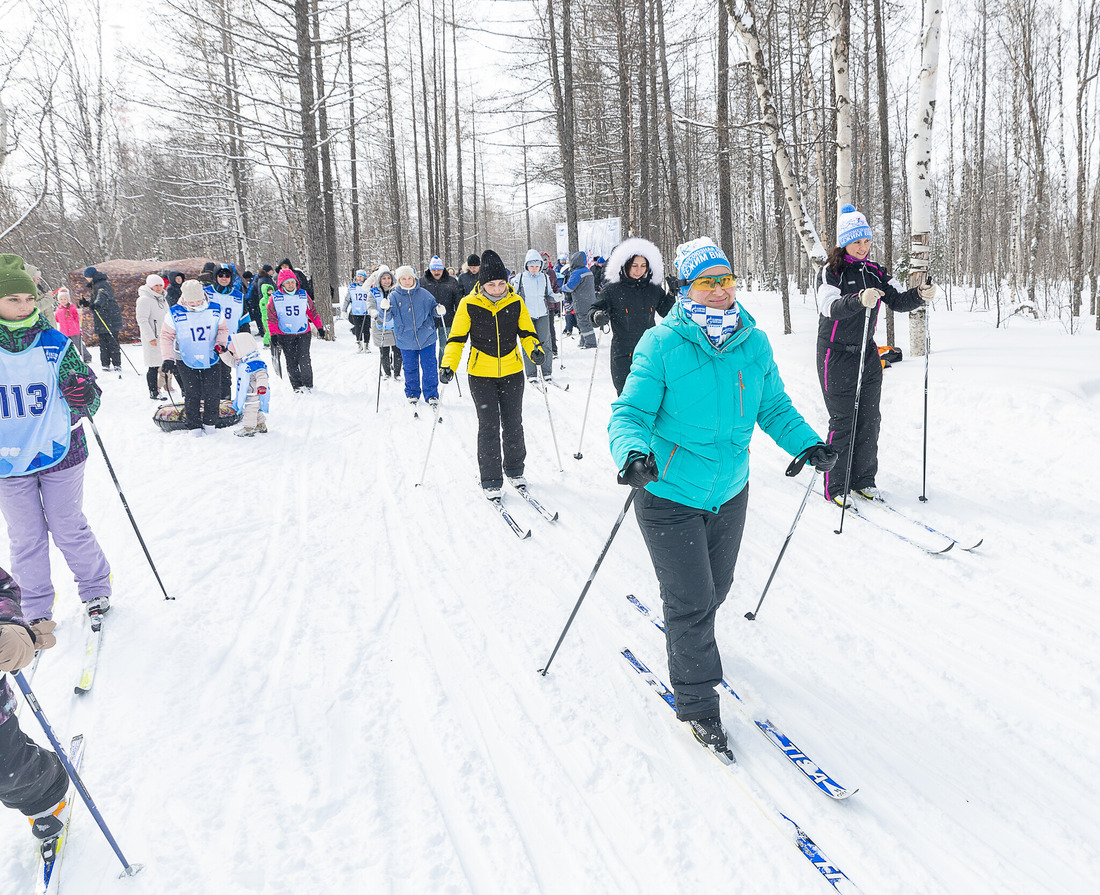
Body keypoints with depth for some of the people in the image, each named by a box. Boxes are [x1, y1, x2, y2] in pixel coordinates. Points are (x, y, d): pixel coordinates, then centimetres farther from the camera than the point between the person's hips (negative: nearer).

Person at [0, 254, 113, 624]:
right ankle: (36, 610, 27)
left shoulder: (55, 344, -5)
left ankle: (96, 588, 29)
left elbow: (89, 398, 0)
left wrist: (84, 396, -22)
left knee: (69, 529, 9)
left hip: (59, 454, -1)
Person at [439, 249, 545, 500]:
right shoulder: (469, 305, -8)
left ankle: (514, 470, 29)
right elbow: (457, 338, -4)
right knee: (489, 426, -2)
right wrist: (449, 366, -16)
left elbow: (526, 331, 5)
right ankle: (490, 480, 8)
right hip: (481, 375, -2)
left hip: (512, 372, 2)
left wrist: (534, 349, -15)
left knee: (513, 424, 10)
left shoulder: (516, 303, -3)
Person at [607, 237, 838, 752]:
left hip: (729, 493, 5)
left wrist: (807, 443, -10)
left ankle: (686, 638, 54)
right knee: (692, 600, -2)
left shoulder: (754, 343, -2)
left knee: (715, 589, 22)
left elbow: (774, 408, 7)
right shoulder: (661, 345, -16)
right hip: (669, 495, -5)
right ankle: (696, 702, 17)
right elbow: (630, 414, -17)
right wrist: (633, 453, -38)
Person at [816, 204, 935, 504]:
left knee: (869, 419, 7)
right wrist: (859, 299, -44)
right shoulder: (832, 271, -9)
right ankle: (835, 487, 6)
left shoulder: (875, 272, 9)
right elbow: (830, 306, -26)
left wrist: (920, 295, -17)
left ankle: (863, 480, 19)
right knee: (843, 422, -4)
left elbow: (897, 300, 3)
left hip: (867, 354, 6)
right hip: (837, 355, -6)